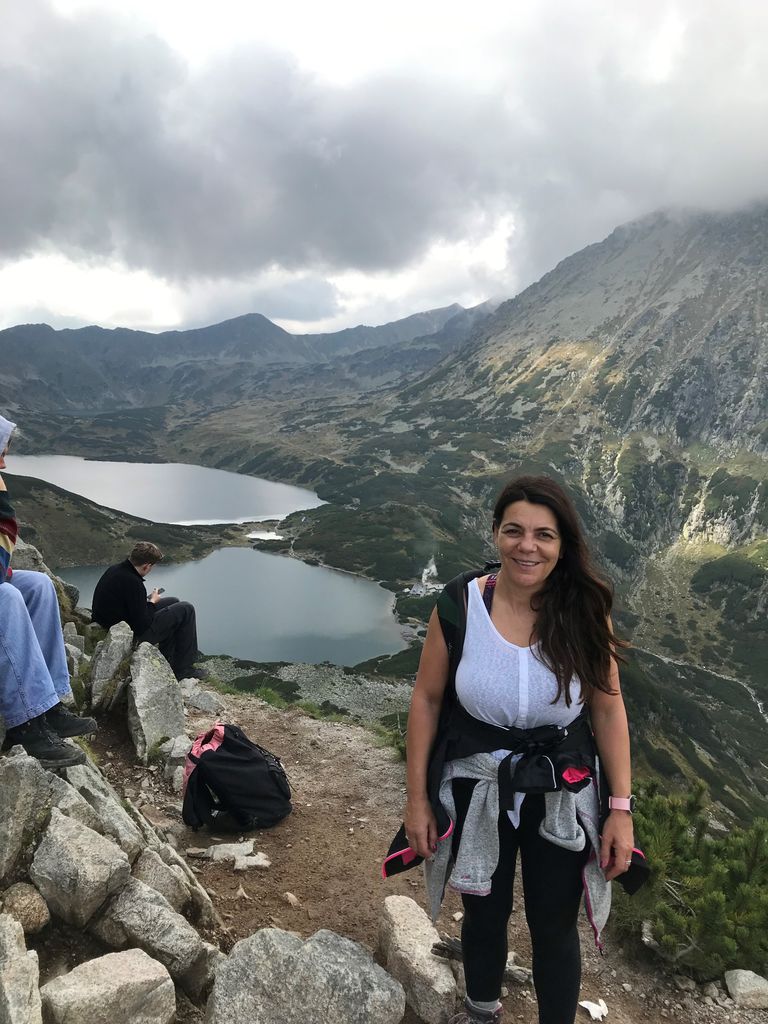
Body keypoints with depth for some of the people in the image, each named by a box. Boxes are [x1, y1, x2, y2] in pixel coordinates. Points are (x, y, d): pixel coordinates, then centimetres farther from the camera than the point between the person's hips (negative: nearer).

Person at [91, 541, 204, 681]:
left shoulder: (114, 570, 0)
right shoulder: (133, 583, -30)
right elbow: (142, 625, -24)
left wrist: (147, 601, 7)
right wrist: (152, 602, -8)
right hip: (134, 636, -10)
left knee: (173, 602, 21)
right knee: (186, 609, -3)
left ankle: (168, 660, 28)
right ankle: (182, 669, 6)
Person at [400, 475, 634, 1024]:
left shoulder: (584, 613, -16)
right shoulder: (459, 605, -18)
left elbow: (608, 710, -6)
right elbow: (427, 700, -8)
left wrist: (621, 807, -5)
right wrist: (417, 797, -4)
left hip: (561, 798, 0)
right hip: (476, 792, 1)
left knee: (554, 929, 17)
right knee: (485, 916, 24)